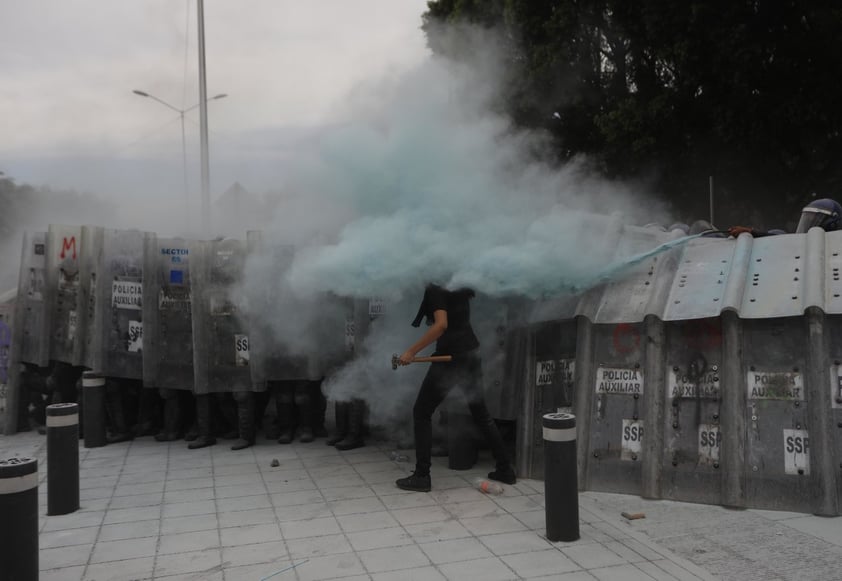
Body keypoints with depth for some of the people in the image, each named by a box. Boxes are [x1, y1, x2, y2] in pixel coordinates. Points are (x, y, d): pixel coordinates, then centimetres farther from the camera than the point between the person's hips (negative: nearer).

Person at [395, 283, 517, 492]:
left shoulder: (433, 289, -11)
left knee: (421, 413, 3)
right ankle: (505, 469, 21)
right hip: (471, 355, 8)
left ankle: (421, 477, 3)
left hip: (451, 357, -8)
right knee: (481, 414, 18)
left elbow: (441, 325, -23)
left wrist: (411, 351, -22)